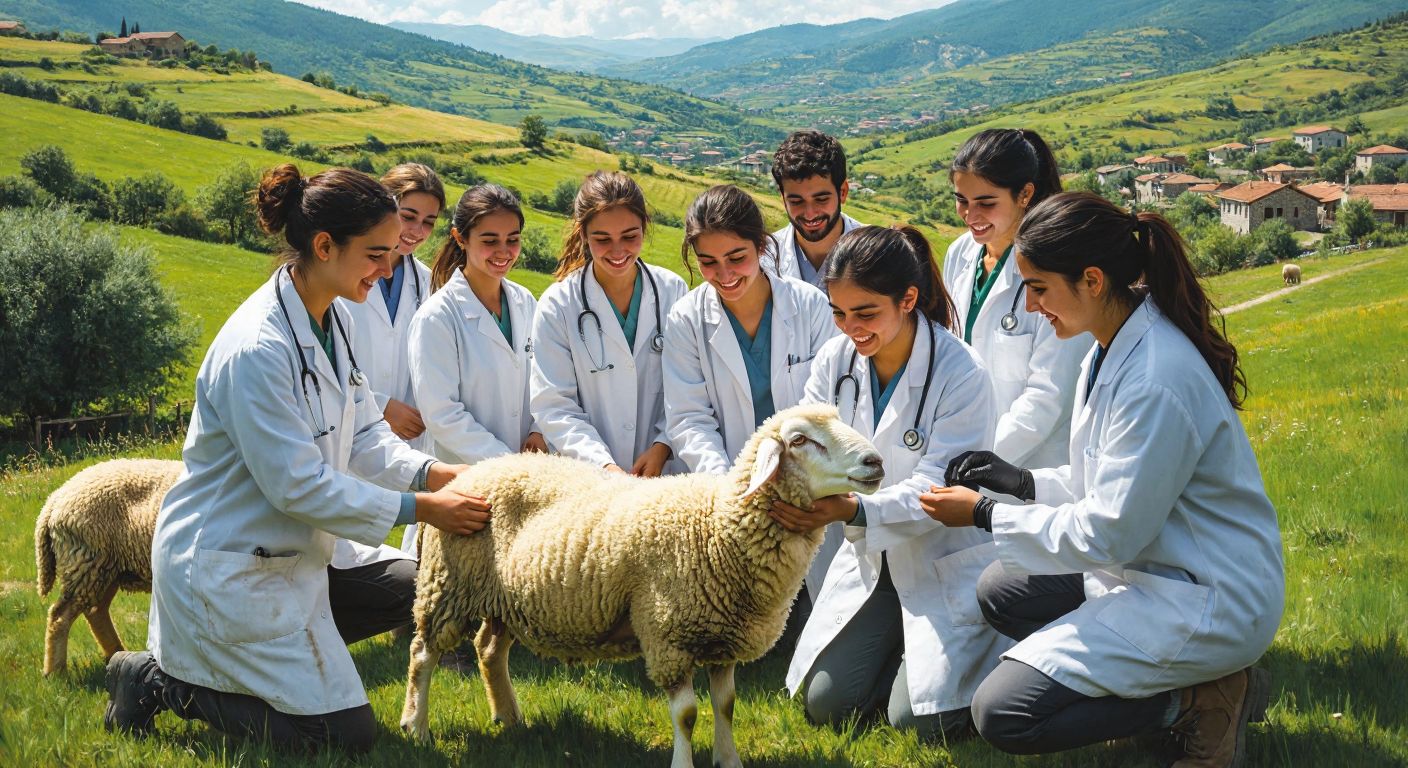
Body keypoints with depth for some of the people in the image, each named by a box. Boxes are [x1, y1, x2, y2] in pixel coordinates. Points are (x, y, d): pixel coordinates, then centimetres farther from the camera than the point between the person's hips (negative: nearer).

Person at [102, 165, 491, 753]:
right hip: (226, 568, -9)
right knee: (347, 734, -5)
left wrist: (436, 473, -9)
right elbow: (297, 484, -25)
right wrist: (418, 509, -20)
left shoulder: (332, 323, 2)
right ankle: (163, 682, 7)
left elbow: (363, 436, 6)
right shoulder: (256, 349, -27)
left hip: (286, 556, 9)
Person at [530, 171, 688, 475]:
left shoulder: (672, 291, 2)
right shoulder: (557, 306, -5)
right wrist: (604, 464, -19)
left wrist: (663, 446, -11)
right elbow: (553, 405, -7)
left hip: (666, 467, 1)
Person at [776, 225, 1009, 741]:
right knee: (825, 704, -2)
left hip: (945, 564, -5)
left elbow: (937, 489, -25)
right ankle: (896, 645, 26)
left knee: (921, 720, -13)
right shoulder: (835, 360, -5)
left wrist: (855, 511, -42)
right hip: (871, 560, 5)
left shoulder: (961, 374, -21)